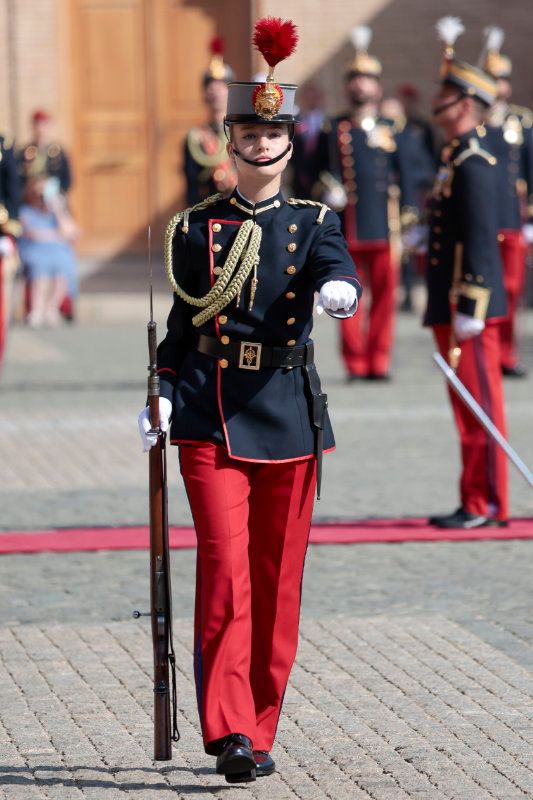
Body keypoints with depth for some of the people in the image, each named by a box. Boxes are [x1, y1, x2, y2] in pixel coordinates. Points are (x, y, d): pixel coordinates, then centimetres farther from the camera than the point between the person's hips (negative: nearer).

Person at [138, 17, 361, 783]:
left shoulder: (313, 223, 5)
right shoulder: (195, 228, 7)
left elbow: (338, 269, -16)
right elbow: (179, 323, 11)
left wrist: (339, 289, -39)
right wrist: (162, 396, -1)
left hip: (288, 418, 1)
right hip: (210, 419, -1)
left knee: (277, 581, 6)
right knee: (225, 569, -14)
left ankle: (259, 731, 18)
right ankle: (229, 731, -14)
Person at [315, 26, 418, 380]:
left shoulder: (392, 133, 10)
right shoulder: (332, 131, 10)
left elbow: (407, 179, 9)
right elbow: (321, 172, 13)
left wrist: (408, 219, 2)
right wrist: (327, 190, -6)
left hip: (383, 228, 0)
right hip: (344, 229, 0)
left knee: (384, 295, 0)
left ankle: (379, 361, 8)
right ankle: (355, 363, 5)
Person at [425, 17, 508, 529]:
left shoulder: (474, 165, -15)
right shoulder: (456, 157, 14)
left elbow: (480, 239, -20)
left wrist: (468, 310, -22)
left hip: (469, 309, -10)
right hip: (450, 306, 10)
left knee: (479, 406, -5)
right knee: (469, 409, 11)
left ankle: (485, 505, -3)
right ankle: (476, 503, 15)